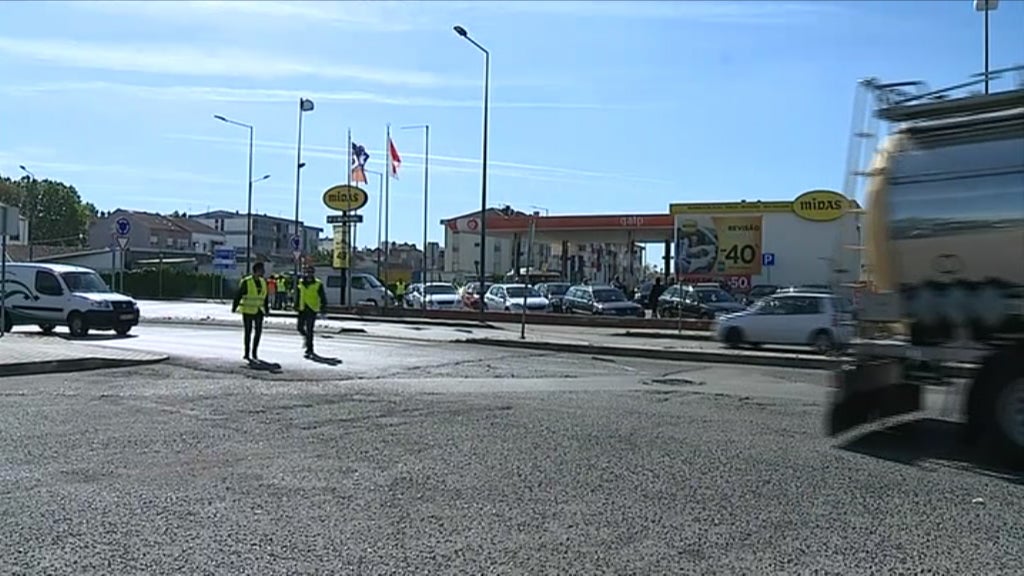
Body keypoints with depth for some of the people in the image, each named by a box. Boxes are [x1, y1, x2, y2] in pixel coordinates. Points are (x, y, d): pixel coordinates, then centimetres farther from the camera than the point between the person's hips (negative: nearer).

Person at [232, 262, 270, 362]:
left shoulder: (263, 282, 7)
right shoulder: (246, 282, -12)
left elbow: (265, 297, 15)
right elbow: (238, 295, -11)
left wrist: (266, 309, 16)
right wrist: (234, 307, -11)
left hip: (259, 311, 6)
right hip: (248, 310, -6)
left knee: (258, 331, 6)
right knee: (248, 332, 1)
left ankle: (254, 353, 18)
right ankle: (247, 354, 11)